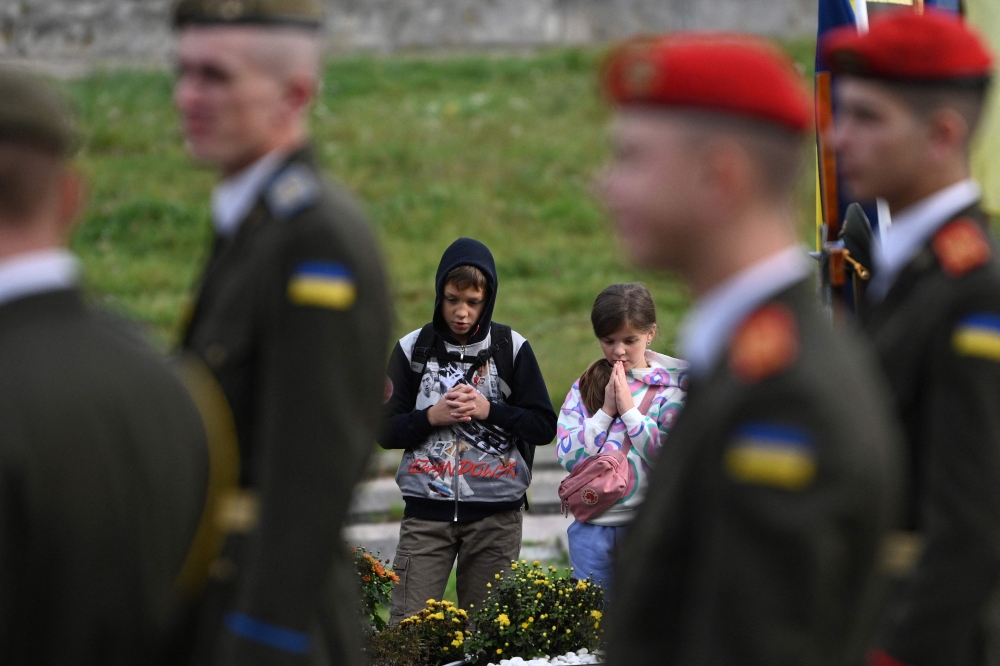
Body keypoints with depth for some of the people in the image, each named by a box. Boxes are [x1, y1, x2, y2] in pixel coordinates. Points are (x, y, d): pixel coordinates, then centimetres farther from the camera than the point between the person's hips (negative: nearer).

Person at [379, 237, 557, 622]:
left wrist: (488, 410, -11)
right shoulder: (412, 349, 6)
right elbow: (385, 431, 7)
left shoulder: (511, 349, 4)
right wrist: (431, 417, -10)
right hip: (426, 512, 0)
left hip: (495, 517, 0)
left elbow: (545, 427, 3)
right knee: (407, 624, -7)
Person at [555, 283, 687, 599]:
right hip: (591, 527, 3)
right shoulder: (585, 388, 9)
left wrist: (629, 409, -11)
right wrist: (605, 411, -7)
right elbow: (567, 456, -1)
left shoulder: (670, 389, -1)